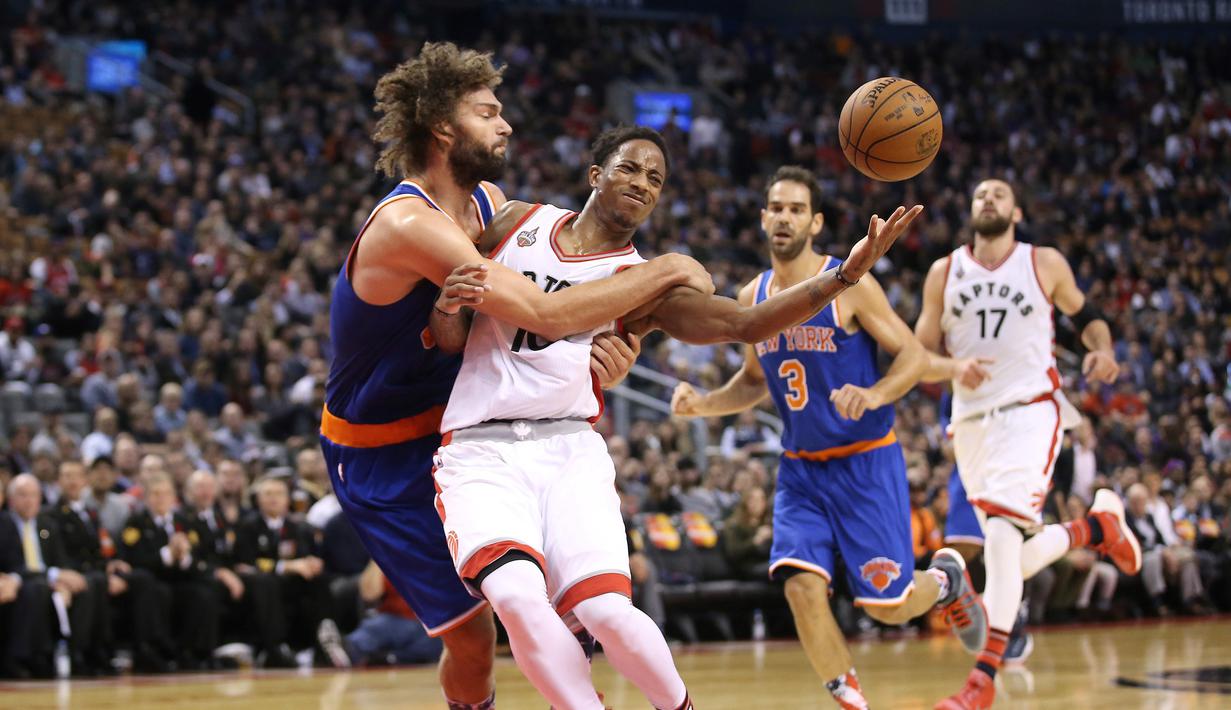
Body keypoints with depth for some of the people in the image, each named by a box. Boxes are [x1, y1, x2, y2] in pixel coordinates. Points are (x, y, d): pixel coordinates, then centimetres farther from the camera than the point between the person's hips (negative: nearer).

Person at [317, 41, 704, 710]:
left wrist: (599, 346, -17)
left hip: (456, 421, 8)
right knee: (472, 635, -8)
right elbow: (544, 313, -37)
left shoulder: (488, 201, -2)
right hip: (383, 459, -8)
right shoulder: (407, 225, -31)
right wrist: (665, 271, -26)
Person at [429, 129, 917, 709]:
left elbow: (745, 324, -4)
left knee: (608, 611, -20)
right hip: (479, 450, 0)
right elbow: (448, 340, 14)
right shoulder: (518, 222, 13)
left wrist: (845, 276, -15)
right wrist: (449, 306, -11)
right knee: (519, 597, -29)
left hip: (568, 449, 1)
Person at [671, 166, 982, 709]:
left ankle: (946, 579, 32)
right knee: (802, 587, -15)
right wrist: (703, 404, 0)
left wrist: (875, 395, -29)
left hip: (866, 462, -4)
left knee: (886, 603, -3)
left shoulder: (849, 285, -12)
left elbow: (914, 355, -10)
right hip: (801, 468, 4)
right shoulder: (753, 298, 4)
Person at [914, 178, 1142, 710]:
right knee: (1014, 560, 7)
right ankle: (1099, 524, 37)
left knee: (1003, 531, -24)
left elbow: (1084, 313, 18)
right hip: (971, 417, 4)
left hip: (1030, 409, -4)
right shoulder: (944, 273, 8)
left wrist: (1102, 348, -4)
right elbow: (922, 353, 9)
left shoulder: (1045, 264, 3)